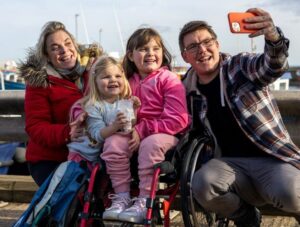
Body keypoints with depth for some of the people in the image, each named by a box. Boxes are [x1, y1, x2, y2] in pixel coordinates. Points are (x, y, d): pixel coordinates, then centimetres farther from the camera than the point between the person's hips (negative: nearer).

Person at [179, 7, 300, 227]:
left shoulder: (242, 65, -4)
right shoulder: (190, 90, 7)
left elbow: (274, 66, -27)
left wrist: (273, 38, -49)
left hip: (271, 159, -3)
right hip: (232, 163, 4)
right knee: (202, 184, -29)